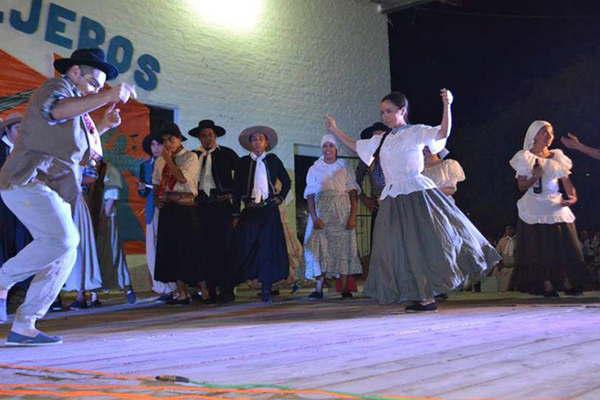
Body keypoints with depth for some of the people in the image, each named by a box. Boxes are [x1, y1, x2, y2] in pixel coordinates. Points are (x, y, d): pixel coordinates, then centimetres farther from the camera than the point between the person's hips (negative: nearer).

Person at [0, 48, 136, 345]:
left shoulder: (73, 101, 29)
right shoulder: (56, 88, 1)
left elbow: (80, 154, 32)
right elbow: (58, 110, -26)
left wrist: (102, 126, 18)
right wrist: (109, 96, -30)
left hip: (50, 188, 10)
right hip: (29, 180, -10)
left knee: (65, 253, 2)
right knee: (61, 240, -26)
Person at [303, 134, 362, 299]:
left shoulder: (344, 168, 9)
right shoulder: (314, 169, 10)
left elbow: (353, 193, 2)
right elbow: (310, 195, 2)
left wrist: (353, 216, -10)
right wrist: (314, 218, -11)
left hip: (343, 214, 0)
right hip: (321, 213, 0)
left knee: (343, 248, -3)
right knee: (320, 248, -6)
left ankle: (345, 289, -2)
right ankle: (318, 289, -7)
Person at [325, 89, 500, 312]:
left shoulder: (416, 132, 0)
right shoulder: (382, 140, 17)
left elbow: (443, 132, -15)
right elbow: (356, 146, 28)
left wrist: (447, 105, -27)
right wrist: (335, 130, 28)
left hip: (417, 194, -6)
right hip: (392, 199, 6)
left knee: (428, 242, -5)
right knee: (402, 249, 5)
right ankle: (425, 298, 12)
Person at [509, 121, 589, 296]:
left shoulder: (557, 156, 12)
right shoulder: (526, 158, 1)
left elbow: (566, 180, 6)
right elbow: (522, 186, -1)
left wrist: (572, 196, -12)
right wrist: (534, 177, -19)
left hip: (556, 207, 4)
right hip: (535, 209, -3)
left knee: (564, 245, -2)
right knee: (540, 247, -6)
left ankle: (568, 283, 4)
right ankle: (546, 284, -3)